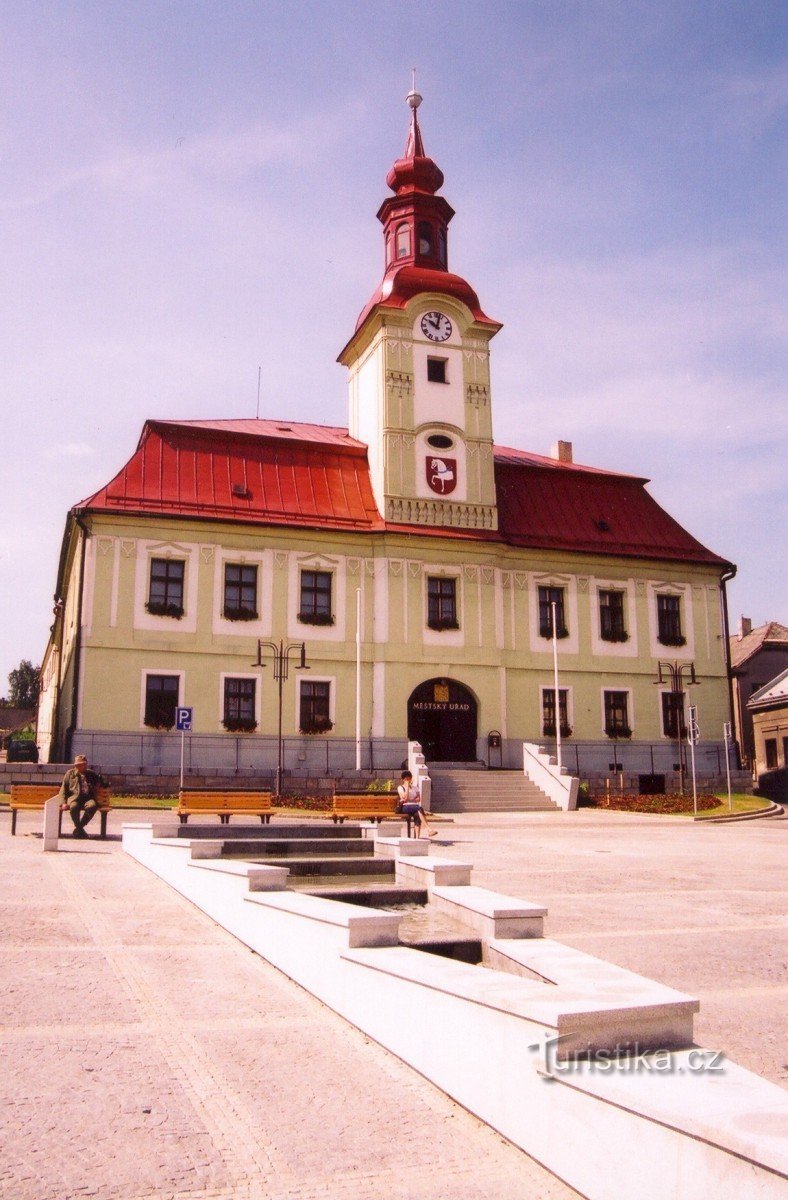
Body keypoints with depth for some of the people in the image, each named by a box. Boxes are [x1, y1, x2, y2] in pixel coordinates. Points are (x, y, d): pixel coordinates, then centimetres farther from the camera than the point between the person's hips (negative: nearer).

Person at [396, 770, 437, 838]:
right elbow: (405, 798, -9)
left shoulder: (415, 788, 22)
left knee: (417, 815, -34)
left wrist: (411, 800, -8)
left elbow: (419, 799, 8)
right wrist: (407, 786, -5)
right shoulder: (400, 788, 8)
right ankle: (428, 829, -43)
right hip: (405, 807, -4)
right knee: (419, 808, -34)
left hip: (414, 806, 4)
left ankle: (417, 836, -43)